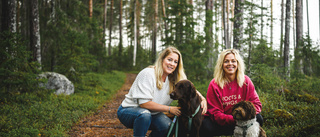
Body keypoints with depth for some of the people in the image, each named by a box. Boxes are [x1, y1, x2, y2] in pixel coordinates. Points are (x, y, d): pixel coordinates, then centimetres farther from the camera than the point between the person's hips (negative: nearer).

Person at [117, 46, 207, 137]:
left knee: (168, 126, -22)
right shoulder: (148, 74, -22)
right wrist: (169, 109, -25)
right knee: (144, 114, -38)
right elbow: (144, 103, -27)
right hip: (128, 110, -6)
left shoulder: (173, 79, 0)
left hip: (150, 113, 6)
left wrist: (203, 99, -20)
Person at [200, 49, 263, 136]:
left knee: (258, 119, -24)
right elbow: (215, 113, -15)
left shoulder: (246, 81, -4)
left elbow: (256, 103, -2)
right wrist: (234, 119, -32)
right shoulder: (214, 85, -12)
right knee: (206, 127, -32)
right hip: (220, 122, -2)